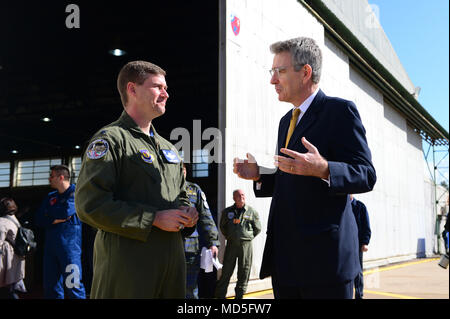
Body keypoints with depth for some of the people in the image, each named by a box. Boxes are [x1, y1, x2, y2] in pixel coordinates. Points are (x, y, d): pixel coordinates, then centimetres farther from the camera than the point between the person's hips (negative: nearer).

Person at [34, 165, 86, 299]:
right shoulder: (50, 197, 19)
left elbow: (67, 211, -15)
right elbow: (38, 220, 11)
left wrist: (49, 213, 3)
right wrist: (55, 219, -7)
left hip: (70, 246, -6)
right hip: (50, 246, 7)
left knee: (73, 287, -11)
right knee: (51, 287, 8)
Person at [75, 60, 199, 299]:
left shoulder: (168, 147, 20)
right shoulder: (110, 139, -5)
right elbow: (90, 203, -16)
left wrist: (187, 214, 5)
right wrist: (154, 219, -17)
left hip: (172, 259, 8)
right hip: (127, 261, -7)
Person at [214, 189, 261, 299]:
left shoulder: (252, 212, 3)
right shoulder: (227, 212, 7)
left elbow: (257, 228, 10)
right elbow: (222, 226, 21)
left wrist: (248, 237, 6)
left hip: (246, 245, 0)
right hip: (231, 244, 1)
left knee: (244, 272, 3)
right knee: (226, 271, 2)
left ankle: (239, 295, 14)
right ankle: (220, 295, 10)